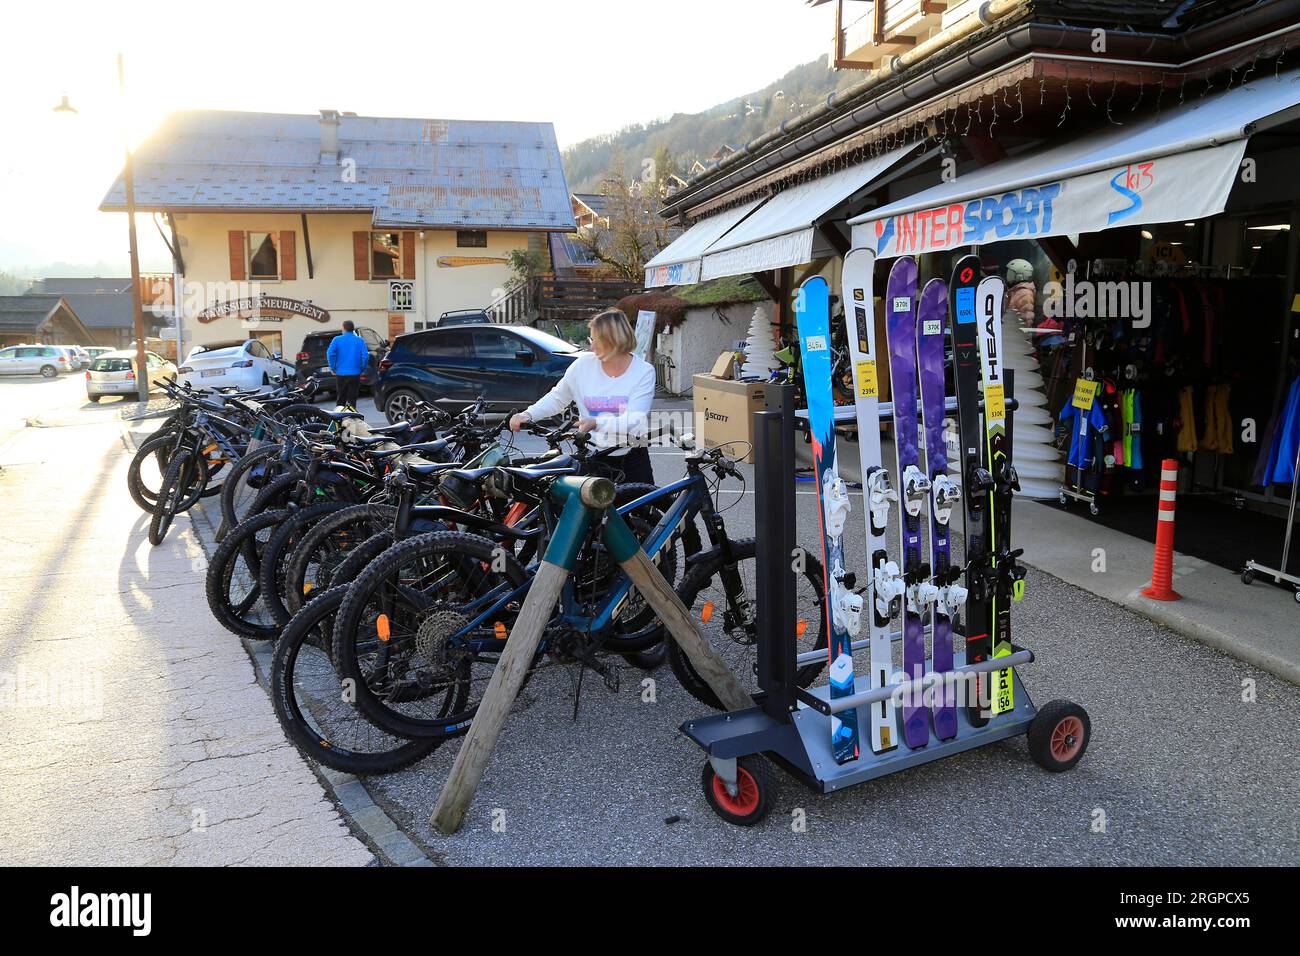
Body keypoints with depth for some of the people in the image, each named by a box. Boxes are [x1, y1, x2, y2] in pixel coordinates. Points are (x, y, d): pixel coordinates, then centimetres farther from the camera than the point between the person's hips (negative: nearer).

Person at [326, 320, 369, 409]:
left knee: (341, 398, 11)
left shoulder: (337, 340, 0)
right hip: (355, 374, 0)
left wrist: (333, 368, -1)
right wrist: (361, 369, 3)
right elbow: (365, 356, -9)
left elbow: (330, 354, -11)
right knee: (352, 398, 2)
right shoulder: (360, 340, 1)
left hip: (340, 373, 0)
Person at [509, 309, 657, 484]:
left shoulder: (644, 371, -8)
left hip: (632, 461, -1)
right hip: (593, 460, 1)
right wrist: (528, 414, -4)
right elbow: (557, 397, 12)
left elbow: (636, 420, -18)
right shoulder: (584, 363, 0)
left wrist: (596, 423, -30)